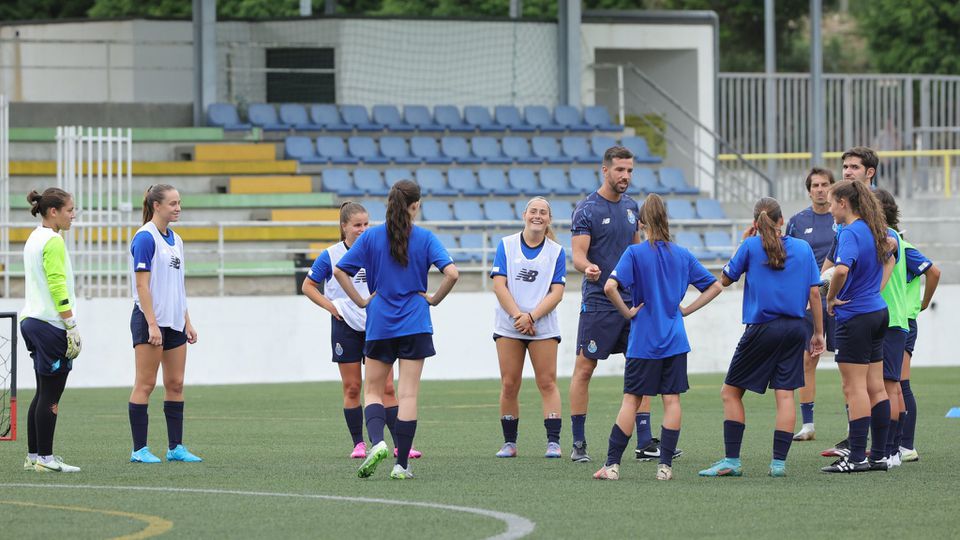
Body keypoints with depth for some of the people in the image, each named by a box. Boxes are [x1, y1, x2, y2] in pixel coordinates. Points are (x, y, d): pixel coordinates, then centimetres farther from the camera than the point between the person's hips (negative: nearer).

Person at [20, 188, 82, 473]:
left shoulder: (34, 239, 15)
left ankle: (33, 455, 14)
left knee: (43, 393, 12)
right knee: (50, 394, -6)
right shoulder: (53, 241, -13)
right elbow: (57, 286, -19)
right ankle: (45, 458, -5)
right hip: (51, 324, -10)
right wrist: (71, 326, -18)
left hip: (32, 320, 10)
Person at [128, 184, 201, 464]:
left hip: (174, 322, 8)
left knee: (175, 384, 7)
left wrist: (187, 322, 16)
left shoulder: (175, 240, 14)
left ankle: (176, 447, 11)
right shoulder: (145, 237, -11)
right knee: (145, 384, -4)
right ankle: (139, 449, -1)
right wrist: (152, 325, -20)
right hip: (150, 320, -8)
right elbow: (142, 284, -15)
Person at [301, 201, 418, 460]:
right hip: (346, 327, -1)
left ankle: (400, 444, -6)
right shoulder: (330, 256, -2)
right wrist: (330, 306, -6)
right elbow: (308, 286, 6)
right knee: (351, 387, 2)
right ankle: (358, 443, 10)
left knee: (386, 387, -4)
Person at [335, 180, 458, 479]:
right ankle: (401, 464, -1)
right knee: (408, 394, 2)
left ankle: (377, 441, -14)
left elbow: (339, 271, -4)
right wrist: (434, 299, 0)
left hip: (379, 324, 1)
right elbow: (451, 273, -14)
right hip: (415, 324, -1)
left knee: (373, 390, 12)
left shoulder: (371, 236, 0)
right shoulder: (425, 238, -4)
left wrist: (361, 301, 3)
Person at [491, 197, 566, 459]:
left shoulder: (556, 251, 5)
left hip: (543, 327, 0)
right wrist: (518, 316, -13)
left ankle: (553, 442, -7)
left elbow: (556, 293, -1)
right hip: (508, 326, 0)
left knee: (547, 383, -5)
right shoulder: (507, 245, 4)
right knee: (509, 385, 0)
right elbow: (499, 285, -3)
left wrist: (531, 316, -14)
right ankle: (509, 442, 8)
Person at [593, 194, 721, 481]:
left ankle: (612, 464, 2)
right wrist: (686, 309, 10)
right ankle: (665, 465, 2)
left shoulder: (635, 253, -7)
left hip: (643, 341, -3)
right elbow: (714, 287, 11)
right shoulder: (683, 255, 5)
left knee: (631, 400, 2)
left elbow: (610, 287, -21)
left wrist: (627, 312, -8)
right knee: (671, 399, 4)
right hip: (675, 340, 3)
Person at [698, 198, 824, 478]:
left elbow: (725, 279, 8)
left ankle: (731, 460, -1)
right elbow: (814, 292, 5)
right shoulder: (803, 248, 5)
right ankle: (779, 462, -3)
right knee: (785, 394, 3)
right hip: (795, 327, 3)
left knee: (731, 392, 5)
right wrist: (818, 333, 11)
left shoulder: (751, 246, -4)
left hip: (762, 329, -3)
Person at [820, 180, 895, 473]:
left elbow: (842, 269, -34)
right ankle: (878, 455, 13)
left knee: (854, 388, -5)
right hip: (878, 312, 9)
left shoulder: (850, 233, -17)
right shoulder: (873, 230, 10)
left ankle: (857, 457, -5)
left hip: (854, 316, -9)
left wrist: (831, 296, -17)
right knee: (875, 387, 10)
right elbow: (889, 260, 29)